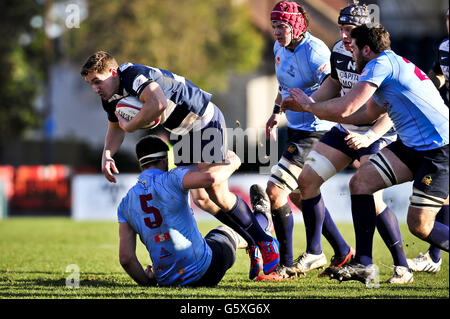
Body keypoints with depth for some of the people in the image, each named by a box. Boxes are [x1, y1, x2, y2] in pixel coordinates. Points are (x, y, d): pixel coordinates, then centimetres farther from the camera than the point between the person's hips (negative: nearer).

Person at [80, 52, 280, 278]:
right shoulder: (110, 98, -2)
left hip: (206, 121, -9)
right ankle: (252, 244, 14)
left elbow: (159, 104, -52)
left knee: (218, 194, -15)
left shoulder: (135, 76, -32)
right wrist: (107, 156, -3)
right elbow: (115, 129, 18)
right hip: (181, 134, 9)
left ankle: (265, 243, 1)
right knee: (200, 198, 1)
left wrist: (129, 126, -35)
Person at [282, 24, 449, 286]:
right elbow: (366, 115, 28)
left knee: (420, 225, -13)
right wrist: (310, 108, 28)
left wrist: (309, 105, 2)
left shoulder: (381, 64, -12)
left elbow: (345, 109, -16)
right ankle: (363, 264, 2)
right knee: (360, 182, 1)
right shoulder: (392, 64, 19)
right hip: (412, 145, 10)